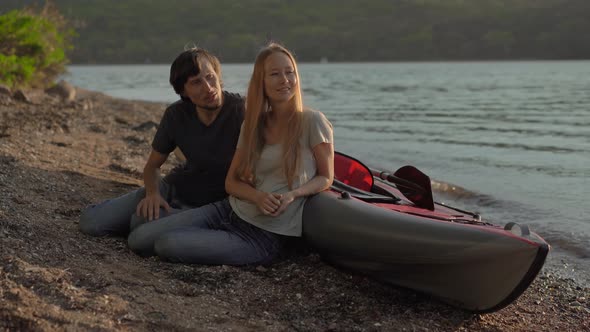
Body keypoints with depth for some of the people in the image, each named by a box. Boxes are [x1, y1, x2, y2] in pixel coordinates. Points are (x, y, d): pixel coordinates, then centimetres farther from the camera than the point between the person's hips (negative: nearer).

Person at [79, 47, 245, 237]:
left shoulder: (240, 111, -24)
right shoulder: (176, 115, -7)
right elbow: (152, 166, 6)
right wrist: (152, 193, -15)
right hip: (173, 187, 5)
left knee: (143, 221, -32)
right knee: (91, 222, -6)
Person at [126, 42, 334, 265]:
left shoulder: (312, 122, -9)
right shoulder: (252, 126, 8)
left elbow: (326, 178, 0)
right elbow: (231, 182, 8)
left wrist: (292, 194, -20)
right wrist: (258, 197, -15)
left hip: (266, 236, -6)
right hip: (230, 211, 6)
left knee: (168, 245, -21)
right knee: (138, 238, -6)